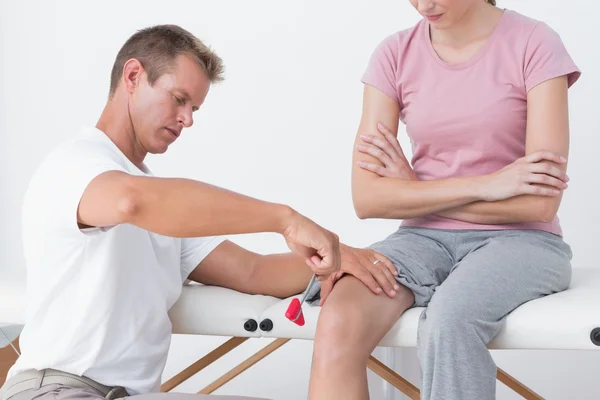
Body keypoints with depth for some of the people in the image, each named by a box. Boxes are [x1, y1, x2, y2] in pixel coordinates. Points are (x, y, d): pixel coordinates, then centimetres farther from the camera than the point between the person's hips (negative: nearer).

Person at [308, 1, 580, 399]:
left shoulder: (534, 44, -6)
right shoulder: (396, 54, 3)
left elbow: (541, 202, -13)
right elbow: (367, 198, -5)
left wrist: (416, 192, -6)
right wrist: (485, 185, -15)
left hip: (517, 239, -2)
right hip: (423, 237, 3)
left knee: (450, 320, -37)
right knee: (339, 324, -29)